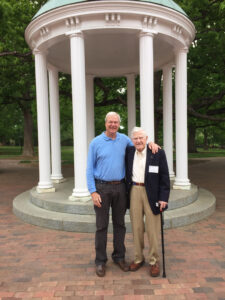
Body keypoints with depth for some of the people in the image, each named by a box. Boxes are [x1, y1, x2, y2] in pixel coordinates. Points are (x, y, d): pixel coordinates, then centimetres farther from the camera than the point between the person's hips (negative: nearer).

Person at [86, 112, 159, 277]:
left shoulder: (124, 139, 6)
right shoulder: (96, 143, -3)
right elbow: (90, 169, -3)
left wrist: (151, 143, 0)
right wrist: (93, 192, -10)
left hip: (120, 187, 3)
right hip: (102, 188, -3)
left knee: (119, 223, 12)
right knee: (102, 225, 4)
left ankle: (119, 256, 28)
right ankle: (100, 261, 19)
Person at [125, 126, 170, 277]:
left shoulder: (158, 153, -5)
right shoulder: (129, 152, 5)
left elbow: (164, 177, -5)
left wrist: (163, 198, -9)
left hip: (151, 193, -3)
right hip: (134, 192, 3)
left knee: (152, 229, 4)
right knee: (136, 227, 11)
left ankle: (154, 261, 21)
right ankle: (138, 258, 27)